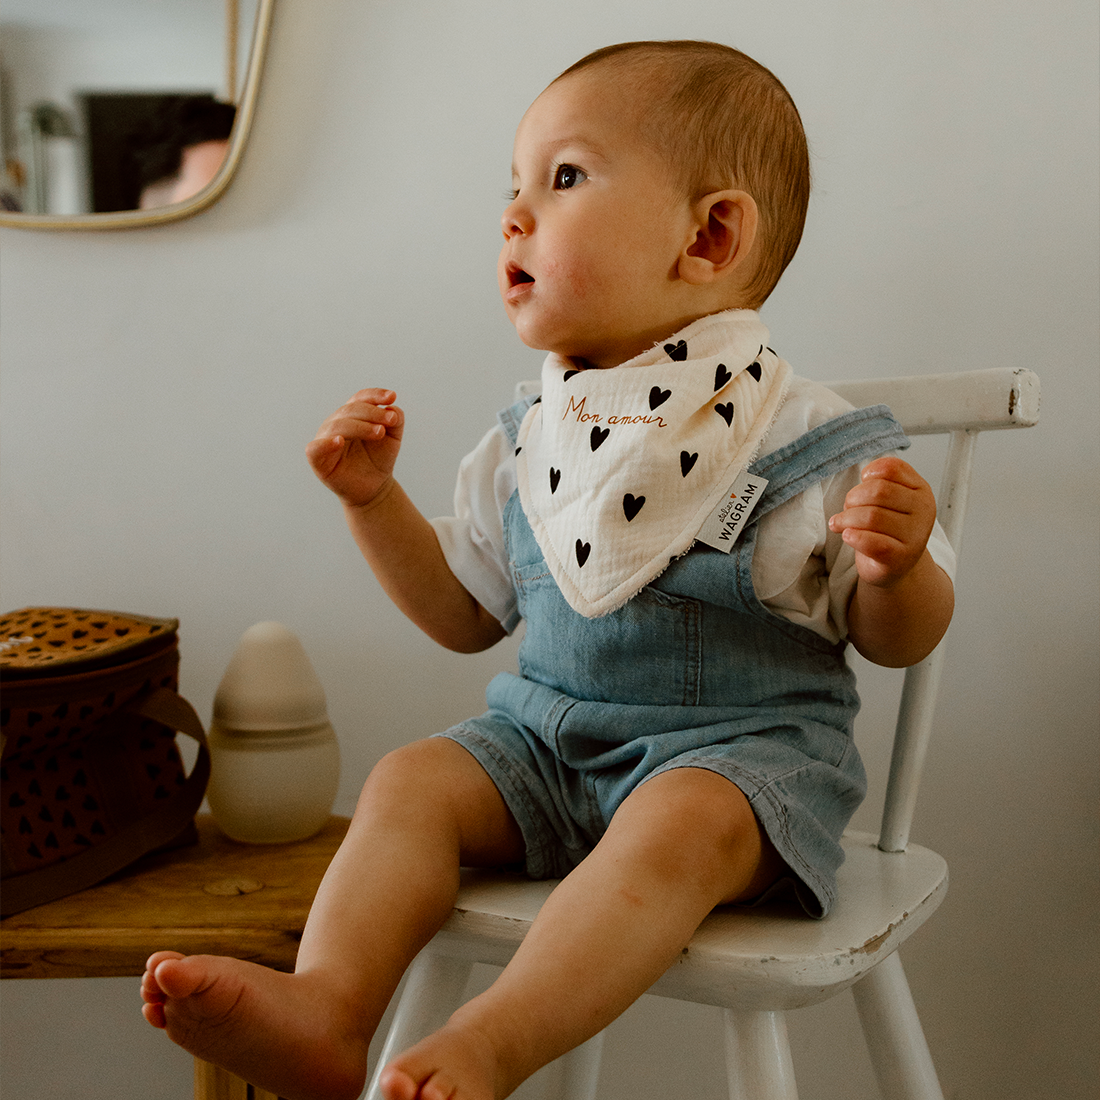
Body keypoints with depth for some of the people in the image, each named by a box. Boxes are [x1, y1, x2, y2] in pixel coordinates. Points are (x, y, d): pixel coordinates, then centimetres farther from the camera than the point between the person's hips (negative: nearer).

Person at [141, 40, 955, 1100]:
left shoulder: (804, 443, -10)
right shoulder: (527, 444, 7)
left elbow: (896, 638, -4)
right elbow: (465, 611, 17)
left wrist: (896, 567, -28)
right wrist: (372, 498, 6)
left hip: (738, 747, -5)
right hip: (547, 737, 6)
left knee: (676, 825, -34)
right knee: (410, 780, -13)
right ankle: (326, 1013, -26)